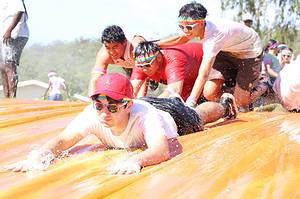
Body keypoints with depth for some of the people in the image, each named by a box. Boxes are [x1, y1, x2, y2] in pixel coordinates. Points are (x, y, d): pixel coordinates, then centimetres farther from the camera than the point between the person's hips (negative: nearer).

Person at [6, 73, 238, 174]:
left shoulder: (144, 116, -54)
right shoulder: (93, 115, -43)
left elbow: (162, 149, -67)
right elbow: (64, 139, -44)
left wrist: (135, 160, -88)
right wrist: (38, 155, -65)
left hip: (170, 112, -4)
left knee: (198, 117, 32)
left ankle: (225, 103, 67)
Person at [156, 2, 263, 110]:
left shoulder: (213, 36, -42)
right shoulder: (201, 26, -19)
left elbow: (203, 74, -49)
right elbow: (181, 39, 5)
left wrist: (190, 103, -55)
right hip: (228, 51, 7)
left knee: (240, 102, -12)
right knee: (209, 94, -10)